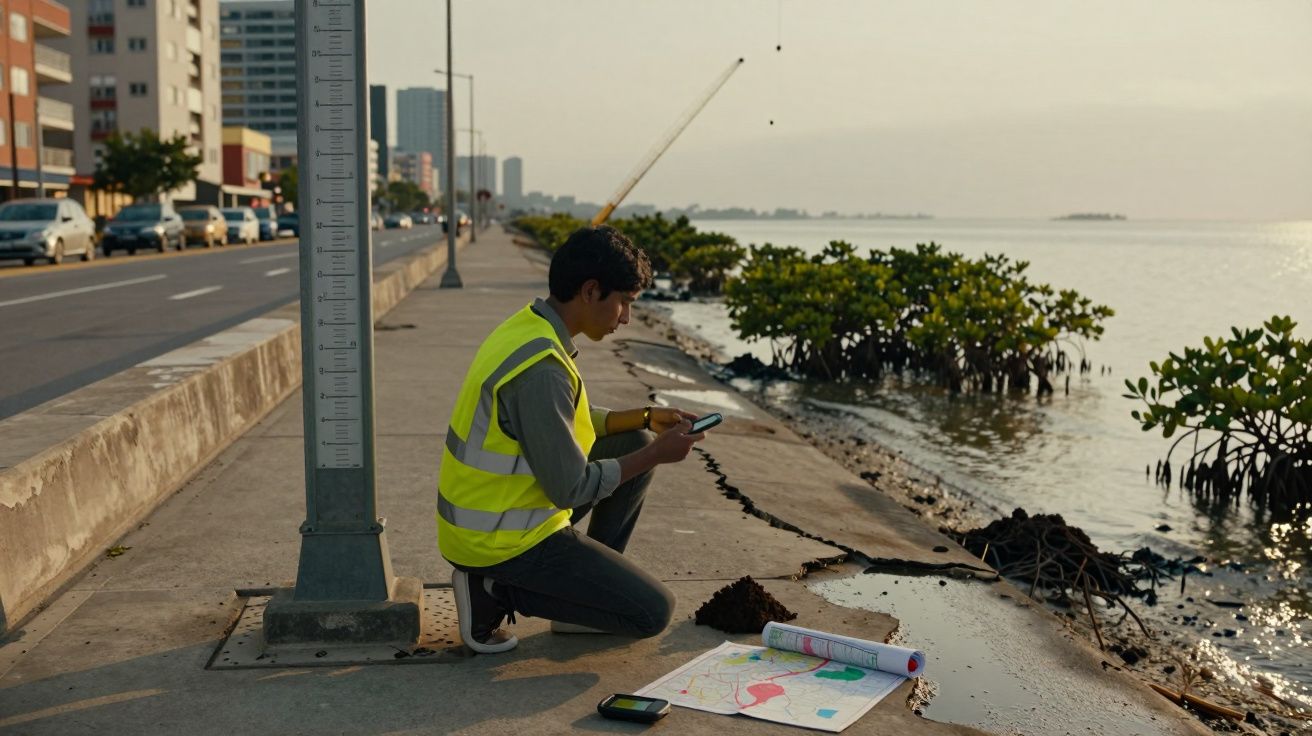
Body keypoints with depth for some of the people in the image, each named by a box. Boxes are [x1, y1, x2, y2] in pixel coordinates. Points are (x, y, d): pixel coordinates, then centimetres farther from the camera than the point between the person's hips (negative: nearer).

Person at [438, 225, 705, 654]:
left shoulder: (529, 329, 3)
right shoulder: (541, 369, -28)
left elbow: (564, 425, 16)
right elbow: (571, 489, -24)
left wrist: (647, 418, 7)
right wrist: (657, 455, -13)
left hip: (489, 514, 10)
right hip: (501, 539, -9)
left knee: (635, 443, 15)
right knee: (653, 613, -5)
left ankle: (587, 585, 18)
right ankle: (496, 589, -2)